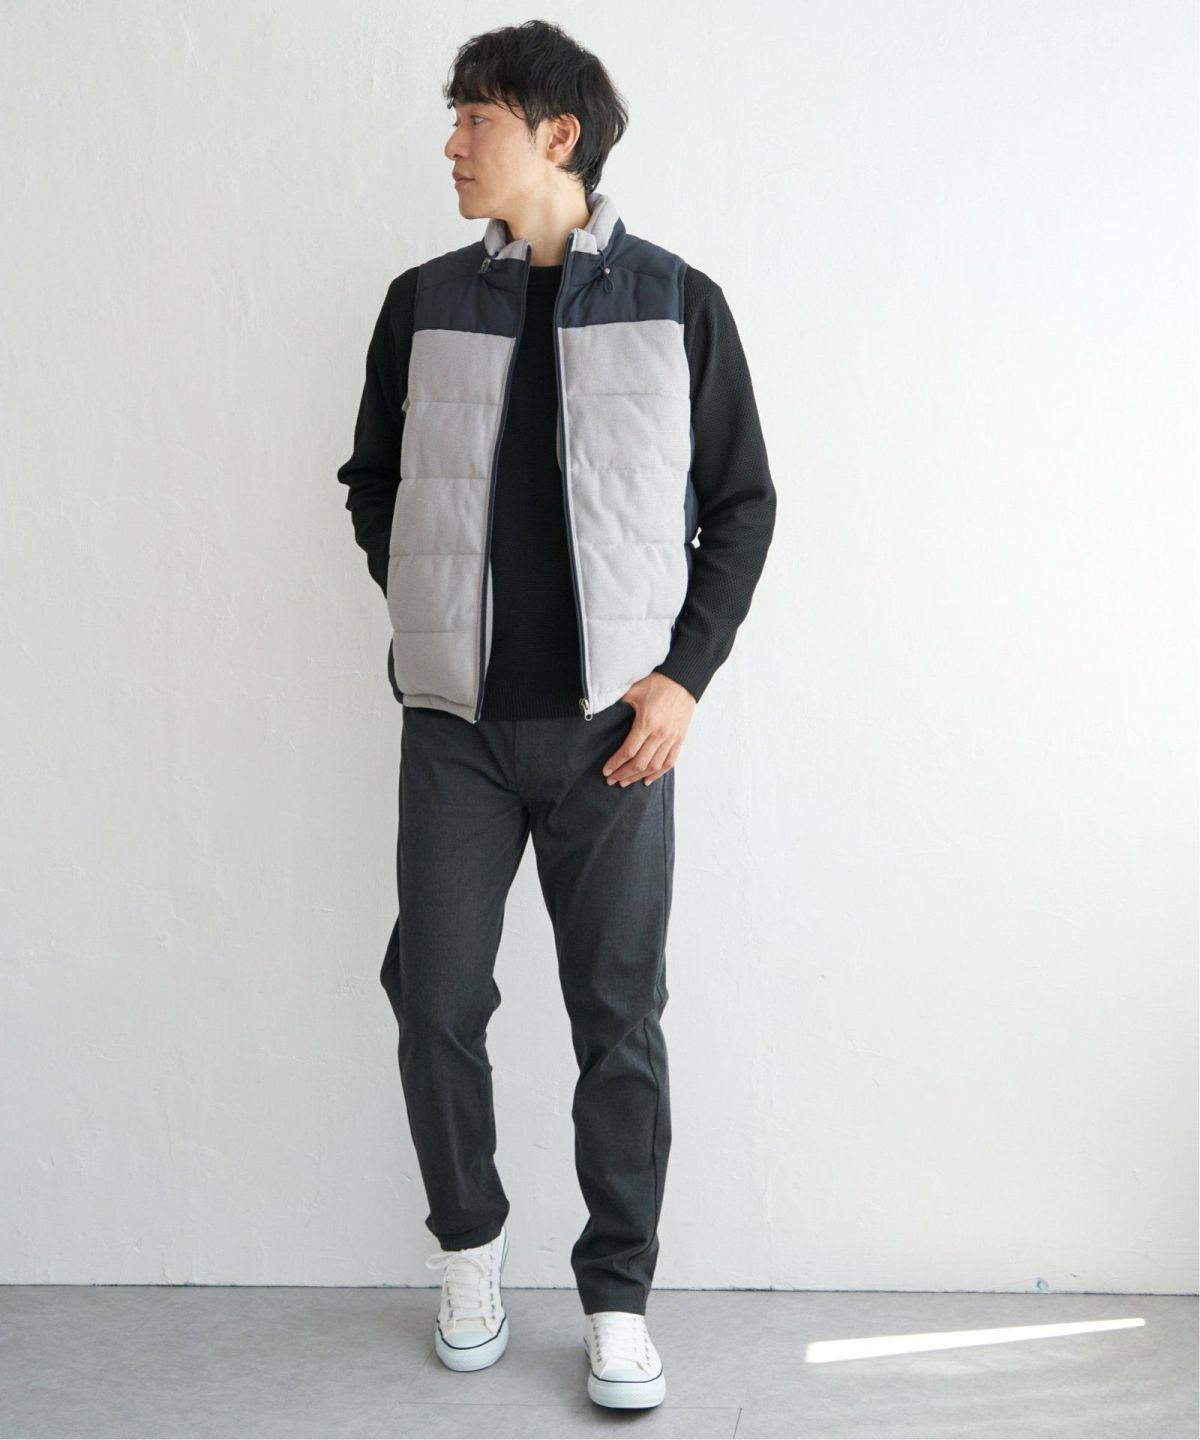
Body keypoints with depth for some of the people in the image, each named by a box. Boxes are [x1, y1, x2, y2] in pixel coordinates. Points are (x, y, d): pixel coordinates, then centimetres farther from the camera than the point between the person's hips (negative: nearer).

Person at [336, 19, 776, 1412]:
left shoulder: (677, 301, 2)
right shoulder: (422, 303, 8)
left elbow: (742, 503, 5)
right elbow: (372, 484, 17)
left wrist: (684, 675, -5)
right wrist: (434, 622, 6)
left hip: (616, 722, -2)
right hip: (456, 723, 2)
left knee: (620, 1018, 3)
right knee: (437, 1002, 5)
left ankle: (617, 1296, 18)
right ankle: (469, 1244, 28)